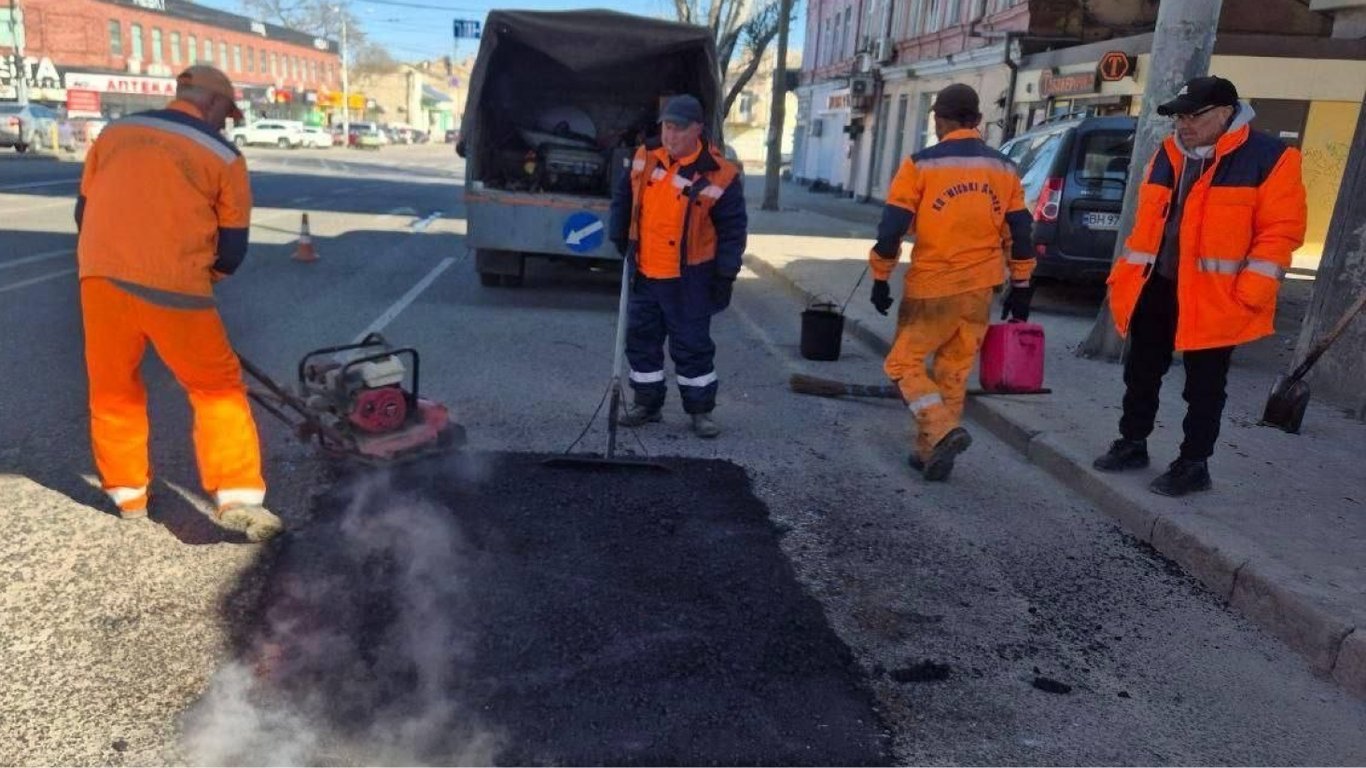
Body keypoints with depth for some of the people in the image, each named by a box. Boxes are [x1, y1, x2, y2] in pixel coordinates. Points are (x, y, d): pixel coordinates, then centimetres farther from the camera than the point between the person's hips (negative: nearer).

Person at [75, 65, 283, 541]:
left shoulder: (115, 133, 15)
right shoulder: (224, 156, 3)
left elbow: (84, 211, 20)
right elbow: (232, 249, 3)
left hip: (100, 278, 4)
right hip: (173, 288, -4)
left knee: (112, 389, 19)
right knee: (218, 389, 7)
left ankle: (128, 494, 30)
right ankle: (238, 499, -1)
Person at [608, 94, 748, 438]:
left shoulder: (718, 175, -14)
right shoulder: (644, 157, 0)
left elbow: (732, 230, -9)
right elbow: (623, 200, 14)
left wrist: (725, 277, -11)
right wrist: (620, 240, 10)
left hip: (689, 278, -5)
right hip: (644, 273, 5)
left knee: (692, 344, 3)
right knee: (641, 338, 13)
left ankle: (700, 410, 18)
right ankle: (647, 403, 28)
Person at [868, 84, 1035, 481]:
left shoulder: (921, 164, -8)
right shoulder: (1004, 169, 7)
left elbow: (892, 226, -10)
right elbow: (1019, 232, 10)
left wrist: (881, 278, 0)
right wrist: (1021, 286, 17)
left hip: (931, 287, -5)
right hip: (980, 288, 5)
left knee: (904, 362, 8)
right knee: (954, 373, 13)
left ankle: (943, 431, -11)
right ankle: (931, 451, 18)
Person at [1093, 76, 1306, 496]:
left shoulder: (1270, 158, -10)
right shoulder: (1168, 154, 8)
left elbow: (1281, 230, -12)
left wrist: (1248, 294, -18)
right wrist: (1125, 273, 11)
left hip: (1214, 298, -6)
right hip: (1155, 287, 6)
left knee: (1203, 387, 6)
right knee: (1141, 374, 14)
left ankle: (1194, 465, 18)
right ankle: (1132, 445, 30)